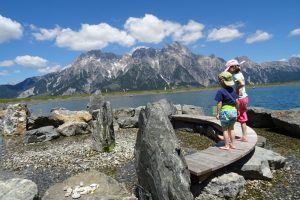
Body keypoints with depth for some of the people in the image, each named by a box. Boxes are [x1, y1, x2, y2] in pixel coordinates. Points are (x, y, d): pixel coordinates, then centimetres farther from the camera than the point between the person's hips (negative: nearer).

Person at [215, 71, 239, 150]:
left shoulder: (220, 91, -15)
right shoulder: (232, 90, 5)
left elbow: (219, 103, -16)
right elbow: (237, 101, 7)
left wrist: (217, 113, -11)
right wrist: (237, 110, 18)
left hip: (225, 111, -6)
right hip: (233, 111, 7)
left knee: (225, 129, 5)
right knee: (231, 128, 18)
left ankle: (226, 146, 11)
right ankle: (232, 144, 25)